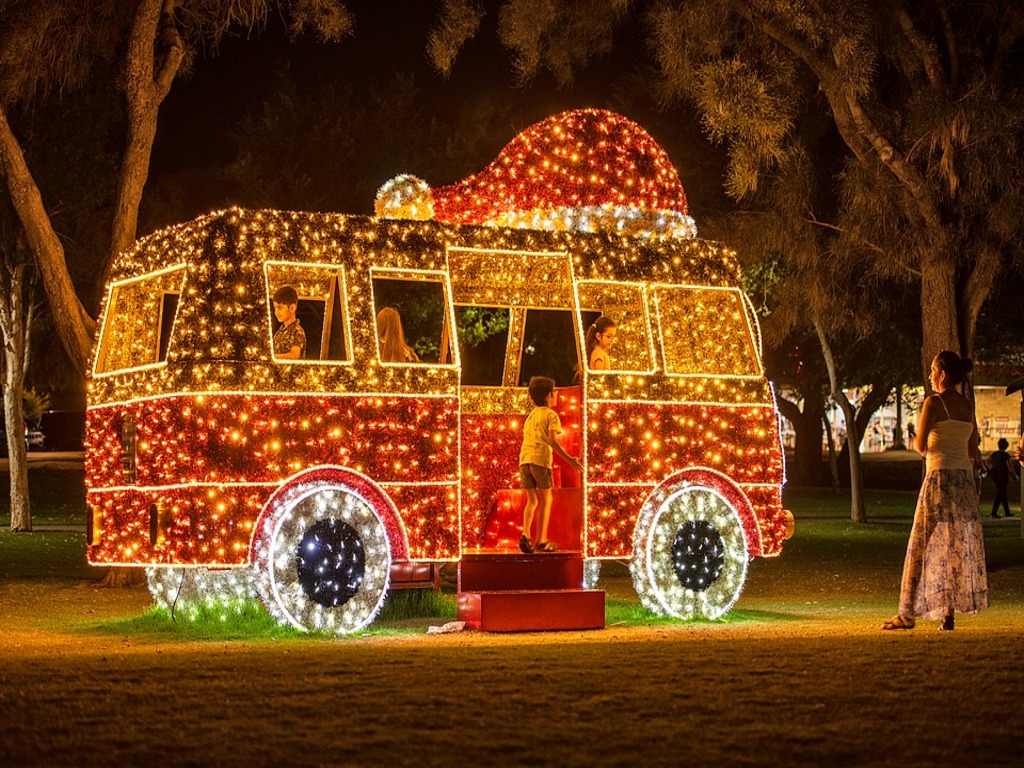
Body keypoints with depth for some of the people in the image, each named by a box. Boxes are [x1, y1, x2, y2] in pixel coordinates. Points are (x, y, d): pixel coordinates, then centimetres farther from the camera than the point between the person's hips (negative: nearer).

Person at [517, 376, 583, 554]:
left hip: (524, 458, 6)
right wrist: (569, 459, -11)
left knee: (532, 500, 10)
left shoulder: (531, 416, 24)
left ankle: (525, 535, -10)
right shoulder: (551, 415, 2)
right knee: (546, 500, 3)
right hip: (541, 459, -6)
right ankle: (541, 540, -1)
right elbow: (553, 441, -9)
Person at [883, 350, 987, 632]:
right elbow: (973, 450, 14)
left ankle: (908, 613, -2)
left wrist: (919, 443, 8)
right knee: (959, 545, 8)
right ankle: (949, 612, 7)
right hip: (965, 479, 7)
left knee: (925, 545, -3)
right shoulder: (968, 406, 11)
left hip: (940, 478, -7)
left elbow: (920, 445, -13)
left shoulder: (934, 403, -10)